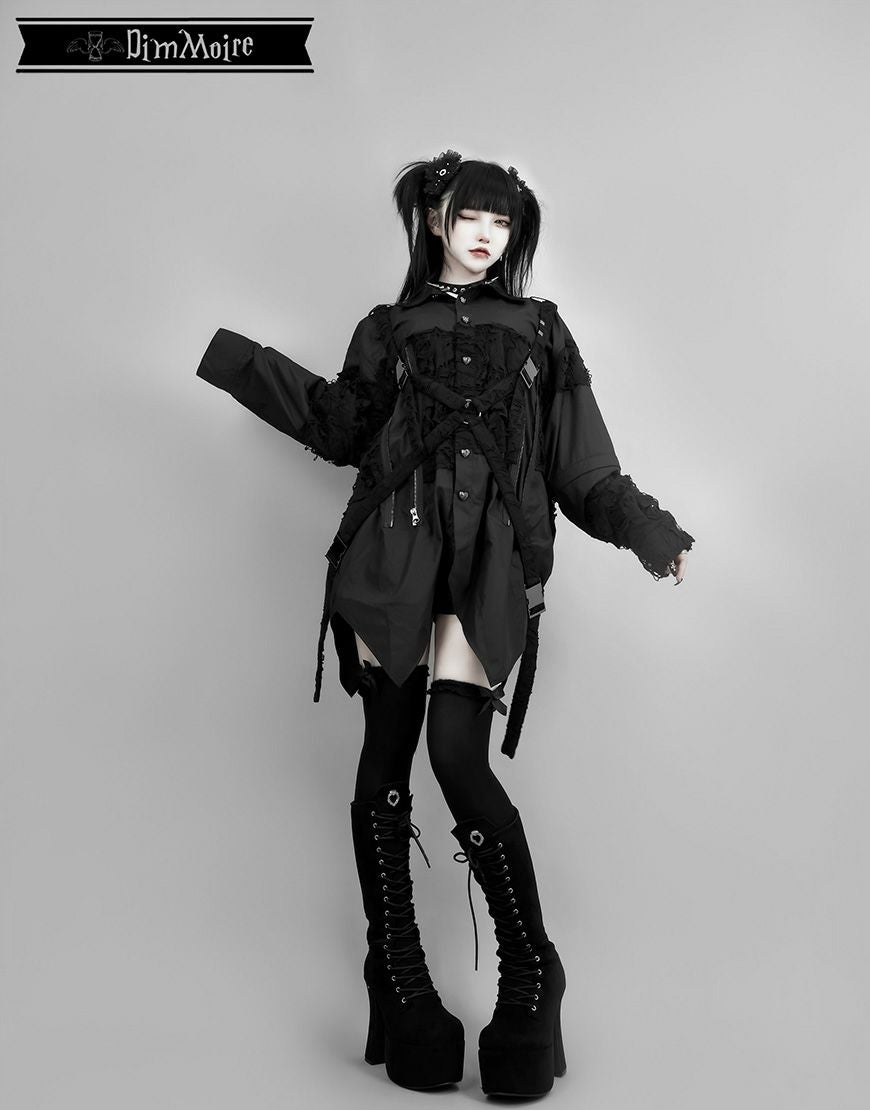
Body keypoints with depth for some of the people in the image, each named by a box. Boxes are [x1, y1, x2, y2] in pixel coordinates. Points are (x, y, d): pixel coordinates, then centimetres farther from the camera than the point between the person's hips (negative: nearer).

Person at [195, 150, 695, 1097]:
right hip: (395, 547, 2)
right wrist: (246, 364, 14)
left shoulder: (539, 330, 19)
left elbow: (580, 466, 17)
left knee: (457, 753, -15)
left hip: (490, 556, -1)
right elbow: (341, 426, 15)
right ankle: (398, 979, 8)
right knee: (386, 753, -2)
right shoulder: (390, 331, 19)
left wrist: (645, 526, 10)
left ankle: (530, 978, -1)